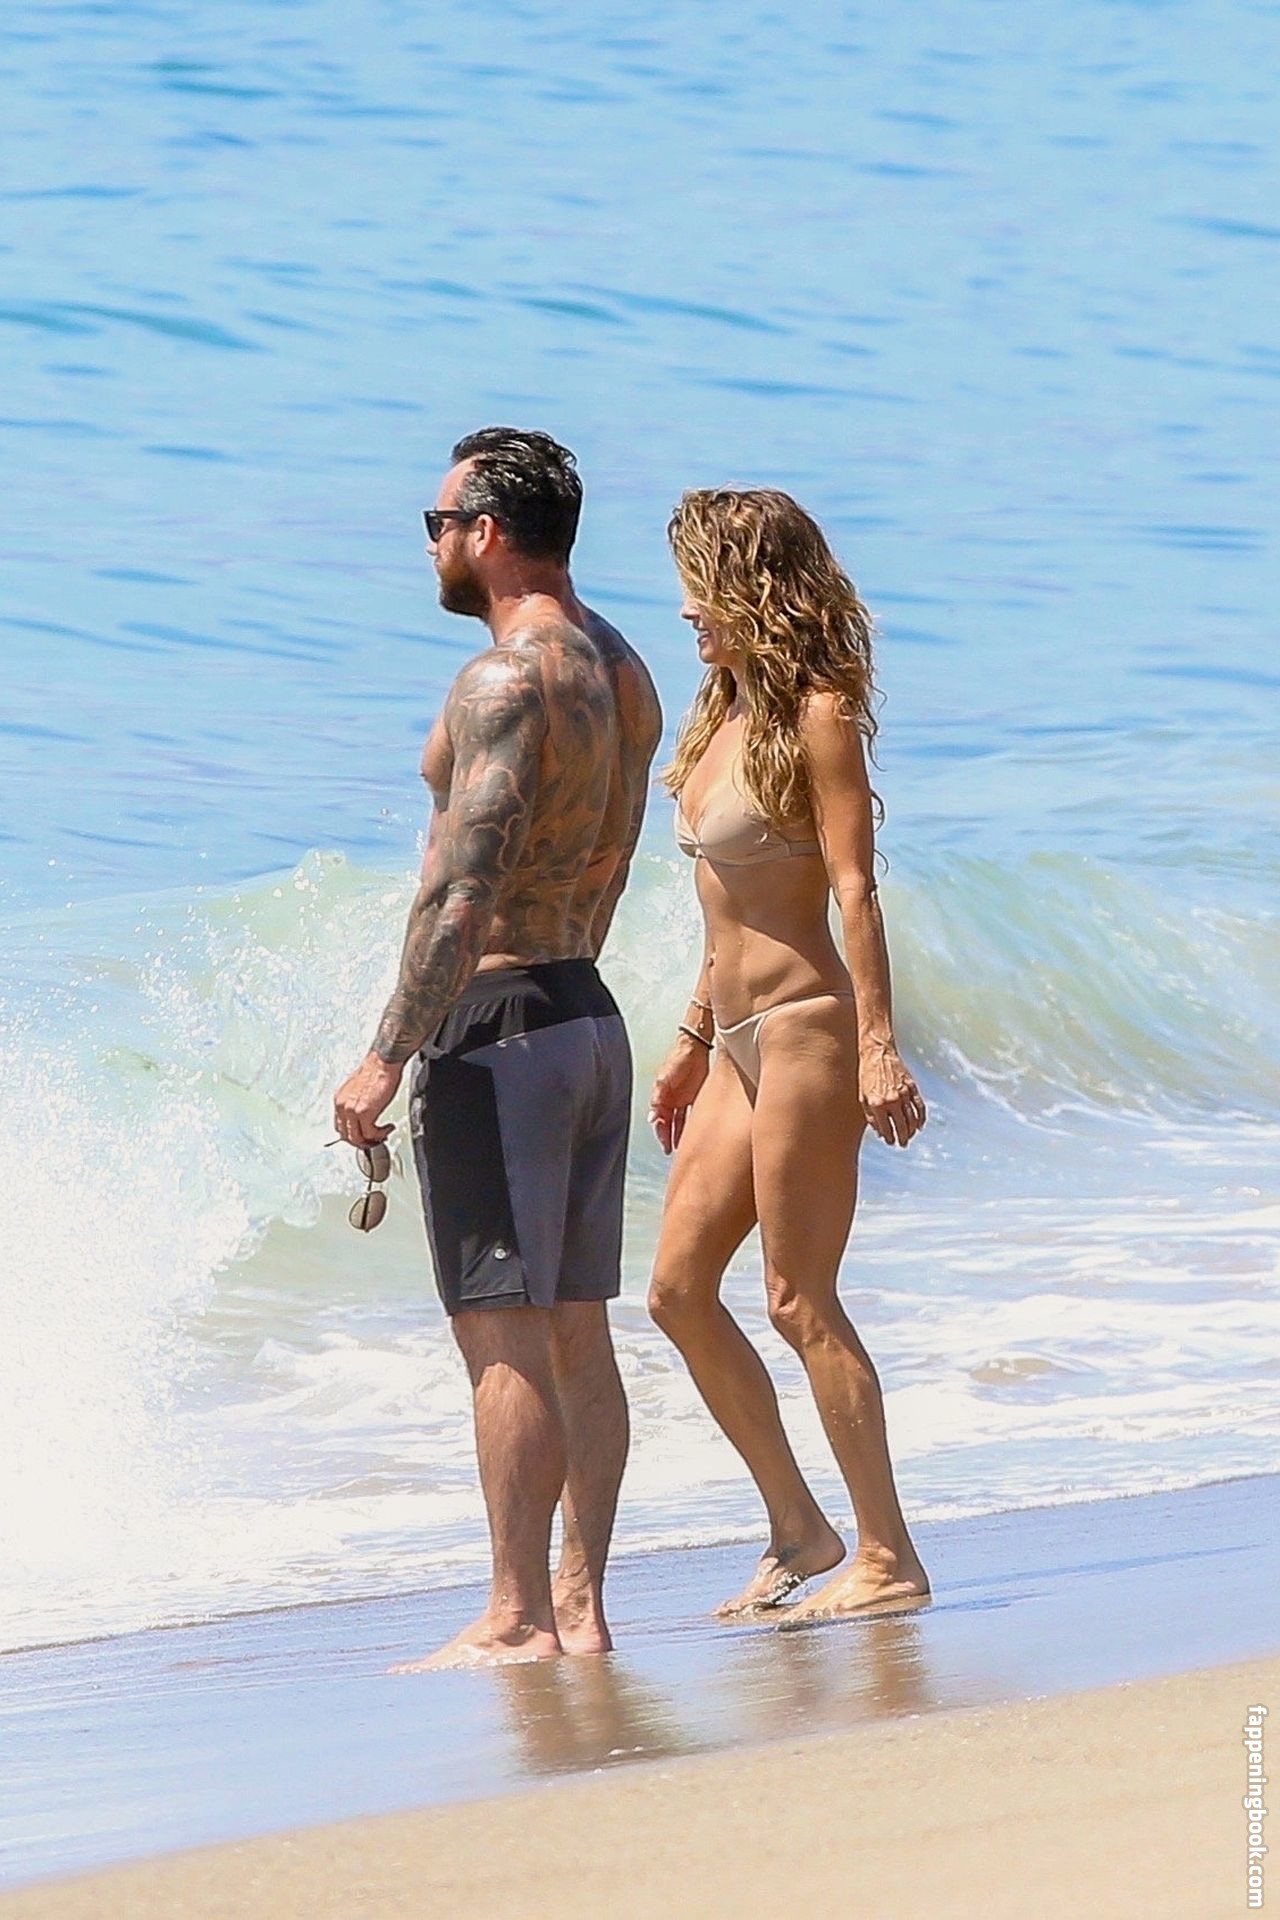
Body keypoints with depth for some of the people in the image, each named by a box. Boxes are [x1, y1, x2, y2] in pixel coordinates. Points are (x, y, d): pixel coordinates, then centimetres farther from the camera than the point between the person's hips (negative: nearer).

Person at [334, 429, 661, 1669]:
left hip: (496, 1023, -9)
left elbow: (464, 890, -21)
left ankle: (518, 1620, -8)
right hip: (589, 1016, 9)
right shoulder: (622, 673, 13)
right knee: (574, 1332, 10)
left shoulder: (506, 679, -16)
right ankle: (578, 1604, 12)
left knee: (504, 1335, -8)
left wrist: (389, 1056, -20)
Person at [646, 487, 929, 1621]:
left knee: (799, 1302, -6)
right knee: (680, 1289, 9)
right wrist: (695, 1041, 23)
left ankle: (889, 1557, 0)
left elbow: (853, 889, -17)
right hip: (739, 1041, 9)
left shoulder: (816, 717, -11)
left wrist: (877, 1046, -22)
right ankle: (800, 1528, 16)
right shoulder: (727, 713, 14)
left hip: (804, 1028, -9)